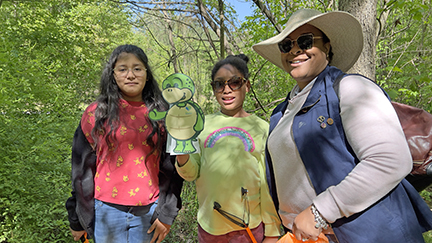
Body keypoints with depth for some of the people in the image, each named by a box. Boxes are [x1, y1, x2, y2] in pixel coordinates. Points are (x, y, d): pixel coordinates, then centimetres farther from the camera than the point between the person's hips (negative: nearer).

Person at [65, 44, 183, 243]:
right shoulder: (96, 113, -2)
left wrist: (166, 214, -3)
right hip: (107, 211, 0)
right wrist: (77, 219, 4)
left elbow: (172, 168, 1)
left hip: (147, 212, 1)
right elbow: (82, 169, 1)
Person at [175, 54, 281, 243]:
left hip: (249, 227, -1)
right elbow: (192, 173, 1)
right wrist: (182, 155, -19)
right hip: (208, 226, 2)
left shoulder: (261, 128, -3)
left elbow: (269, 184, -1)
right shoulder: (204, 124, 1)